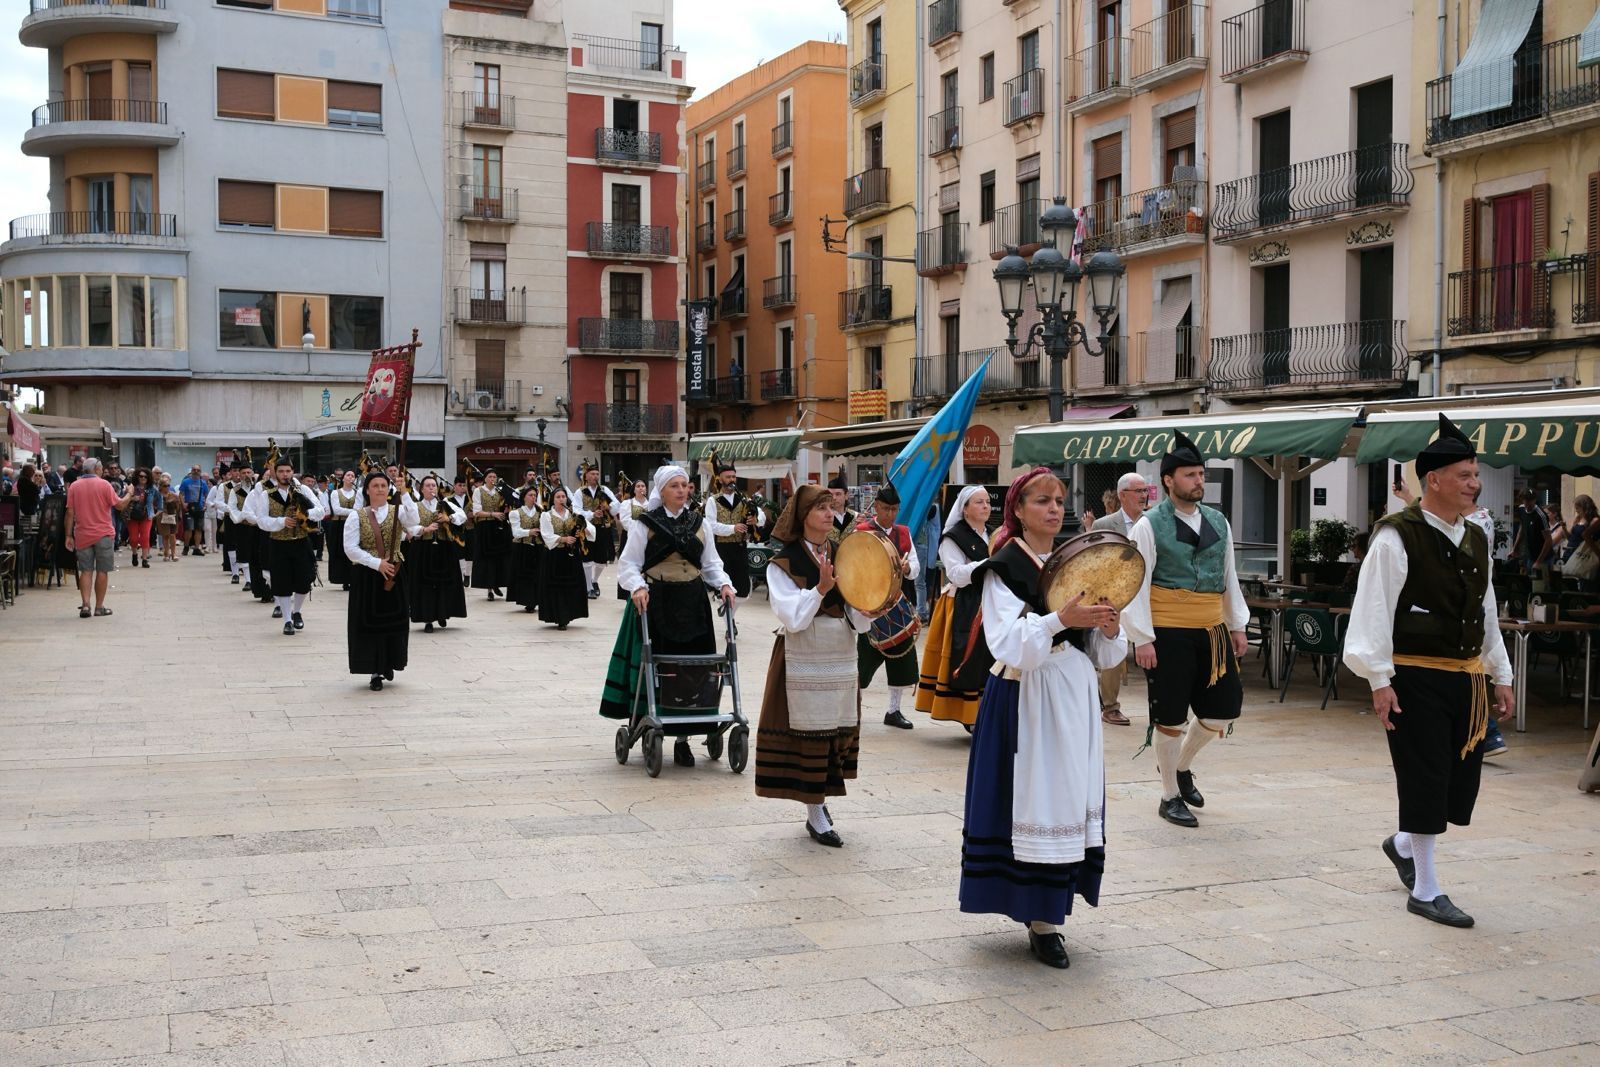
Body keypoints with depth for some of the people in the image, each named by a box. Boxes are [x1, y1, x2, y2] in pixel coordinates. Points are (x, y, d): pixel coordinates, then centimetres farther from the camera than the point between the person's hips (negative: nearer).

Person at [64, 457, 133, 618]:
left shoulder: (74, 486, 2)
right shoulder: (104, 484, -7)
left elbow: (70, 513, 1)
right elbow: (119, 505, -5)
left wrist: (69, 535, 5)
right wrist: (129, 494, 13)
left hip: (82, 535, 3)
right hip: (103, 534, -3)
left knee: (86, 571, 7)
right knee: (102, 571, 5)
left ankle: (85, 605, -5)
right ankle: (99, 607, 8)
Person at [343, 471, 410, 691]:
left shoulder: (397, 511, 3)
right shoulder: (356, 517, 0)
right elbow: (350, 548, -9)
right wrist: (377, 563, -18)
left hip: (393, 574, 2)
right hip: (366, 576, -1)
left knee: (394, 621, 6)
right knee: (370, 623, 0)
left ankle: (388, 664, 27)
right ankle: (376, 672, 8)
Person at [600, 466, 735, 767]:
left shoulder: (701, 523, 12)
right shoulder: (645, 524, 1)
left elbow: (711, 564, 14)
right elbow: (629, 564, -2)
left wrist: (723, 584, -4)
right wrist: (637, 587, -20)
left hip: (692, 603, 3)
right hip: (654, 602, -3)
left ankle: (682, 737, 9)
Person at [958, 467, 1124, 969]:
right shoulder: (1004, 566, -6)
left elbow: (1101, 654, 13)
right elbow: (1006, 642, -19)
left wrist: (1109, 630, -9)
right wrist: (1060, 619, -29)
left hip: (1075, 695, 6)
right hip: (1025, 697, -6)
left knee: (1071, 800, 5)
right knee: (1033, 800, -5)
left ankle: (1047, 914, 14)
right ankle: (1041, 919, 3)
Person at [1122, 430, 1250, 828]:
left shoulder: (1218, 522, 10)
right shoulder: (1149, 525, -7)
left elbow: (1229, 578, 17)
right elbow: (1138, 584, -10)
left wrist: (1237, 625, 14)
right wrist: (1143, 638, -14)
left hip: (1212, 631, 6)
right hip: (1168, 634, -6)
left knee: (1223, 708, 8)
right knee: (1170, 715, 2)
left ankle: (1181, 766, 33)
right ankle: (1170, 796, 17)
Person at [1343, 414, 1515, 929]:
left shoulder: (1475, 540, 10)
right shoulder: (1397, 537, -13)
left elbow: (1487, 614, 18)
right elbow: (1374, 612, -15)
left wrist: (1500, 678, 17)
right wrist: (1379, 681, -17)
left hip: (1466, 679, 7)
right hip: (1415, 679, -7)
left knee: (1461, 780, 11)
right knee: (1424, 780, -1)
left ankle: (1403, 844, 37)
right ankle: (1425, 890, 13)